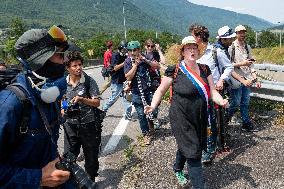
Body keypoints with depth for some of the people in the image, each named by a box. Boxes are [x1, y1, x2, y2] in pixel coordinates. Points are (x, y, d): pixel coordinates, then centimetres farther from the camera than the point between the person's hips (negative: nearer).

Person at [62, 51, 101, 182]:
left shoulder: (89, 81, -8)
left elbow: (97, 103, -9)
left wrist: (82, 99, -25)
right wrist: (62, 111, -5)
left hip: (88, 125, -2)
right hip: (70, 125, 2)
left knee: (91, 157, 13)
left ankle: (90, 181, 35)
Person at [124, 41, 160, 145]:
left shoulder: (144, 58, 0)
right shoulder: (128, 61, -5)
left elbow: (157, 66, -6)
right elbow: (128, 77, -15)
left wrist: (146, 61, -18)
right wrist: (135, 64, -19)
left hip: (149, 90, 2)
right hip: (137, 92, -1)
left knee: (153, 112, 6)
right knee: (141, 114, 4)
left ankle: (150, 122, 39)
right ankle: (146, 134, 22)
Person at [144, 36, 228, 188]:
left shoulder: (204, 70, 2)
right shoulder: (175, 71, -13)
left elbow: (212, 91, -2)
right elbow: (161, 90, -7)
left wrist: (221, 101, -22)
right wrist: (153, 106, -23)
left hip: (200, 119, 6)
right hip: (182, 120, -6)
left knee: (185, 147, 26)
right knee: (193, 153, -5)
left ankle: (177, 169, 53)